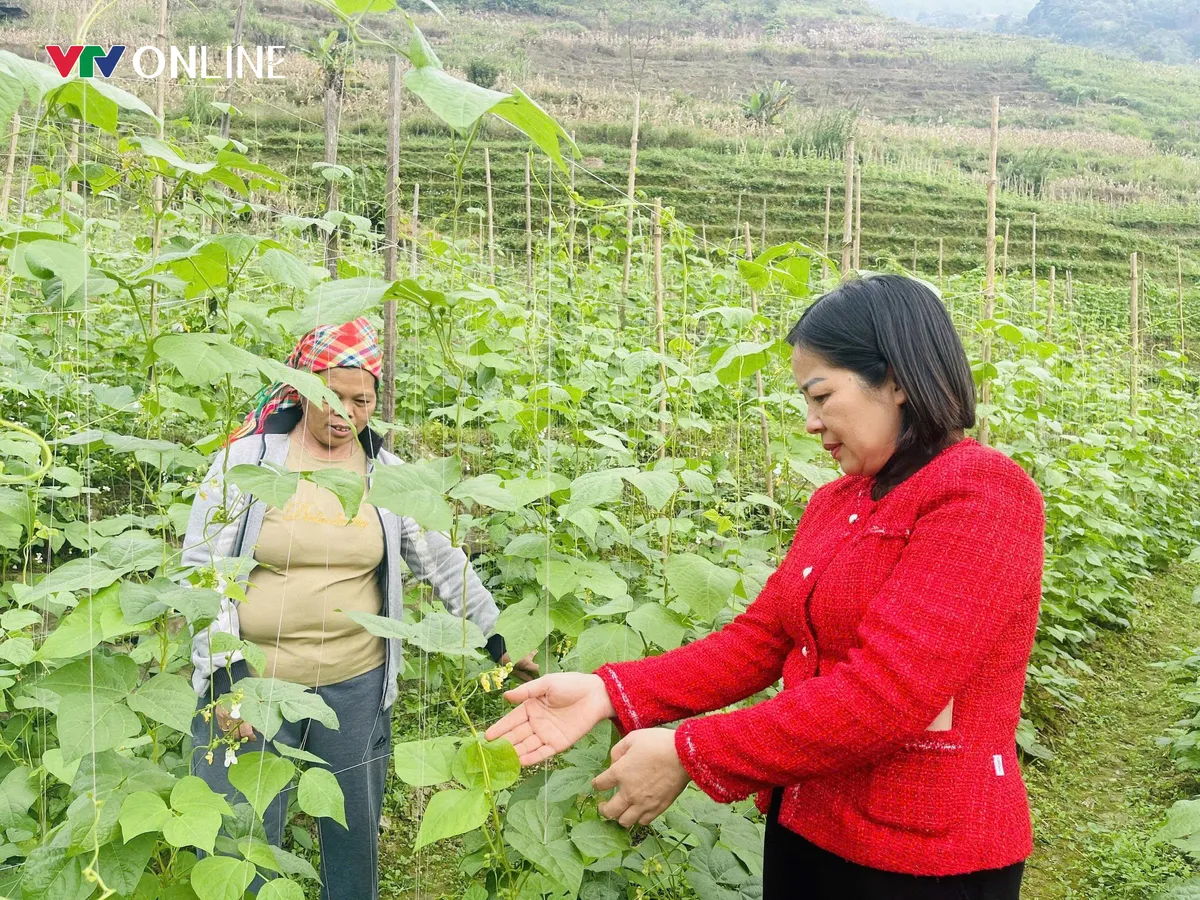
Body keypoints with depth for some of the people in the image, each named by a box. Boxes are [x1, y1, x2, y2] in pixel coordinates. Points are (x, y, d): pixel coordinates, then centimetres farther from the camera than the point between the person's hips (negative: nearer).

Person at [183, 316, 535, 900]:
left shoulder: (388, 475, 3)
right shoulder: (246, 456, -5)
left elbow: (443, 563, 10)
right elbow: (201, 565, -5)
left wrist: (499, 638, 10)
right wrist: (223, 673, -12)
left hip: (357, 684, 3)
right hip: (251, 682, -2)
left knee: (355, 840, 15)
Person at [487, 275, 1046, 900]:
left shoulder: (982, 497, -18)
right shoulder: (832, 504, 8)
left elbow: (886, 694, -26)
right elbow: (757, 640, 4)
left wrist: (689, 754, -22)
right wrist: (611, 692, -9)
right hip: (802, 826, 7)